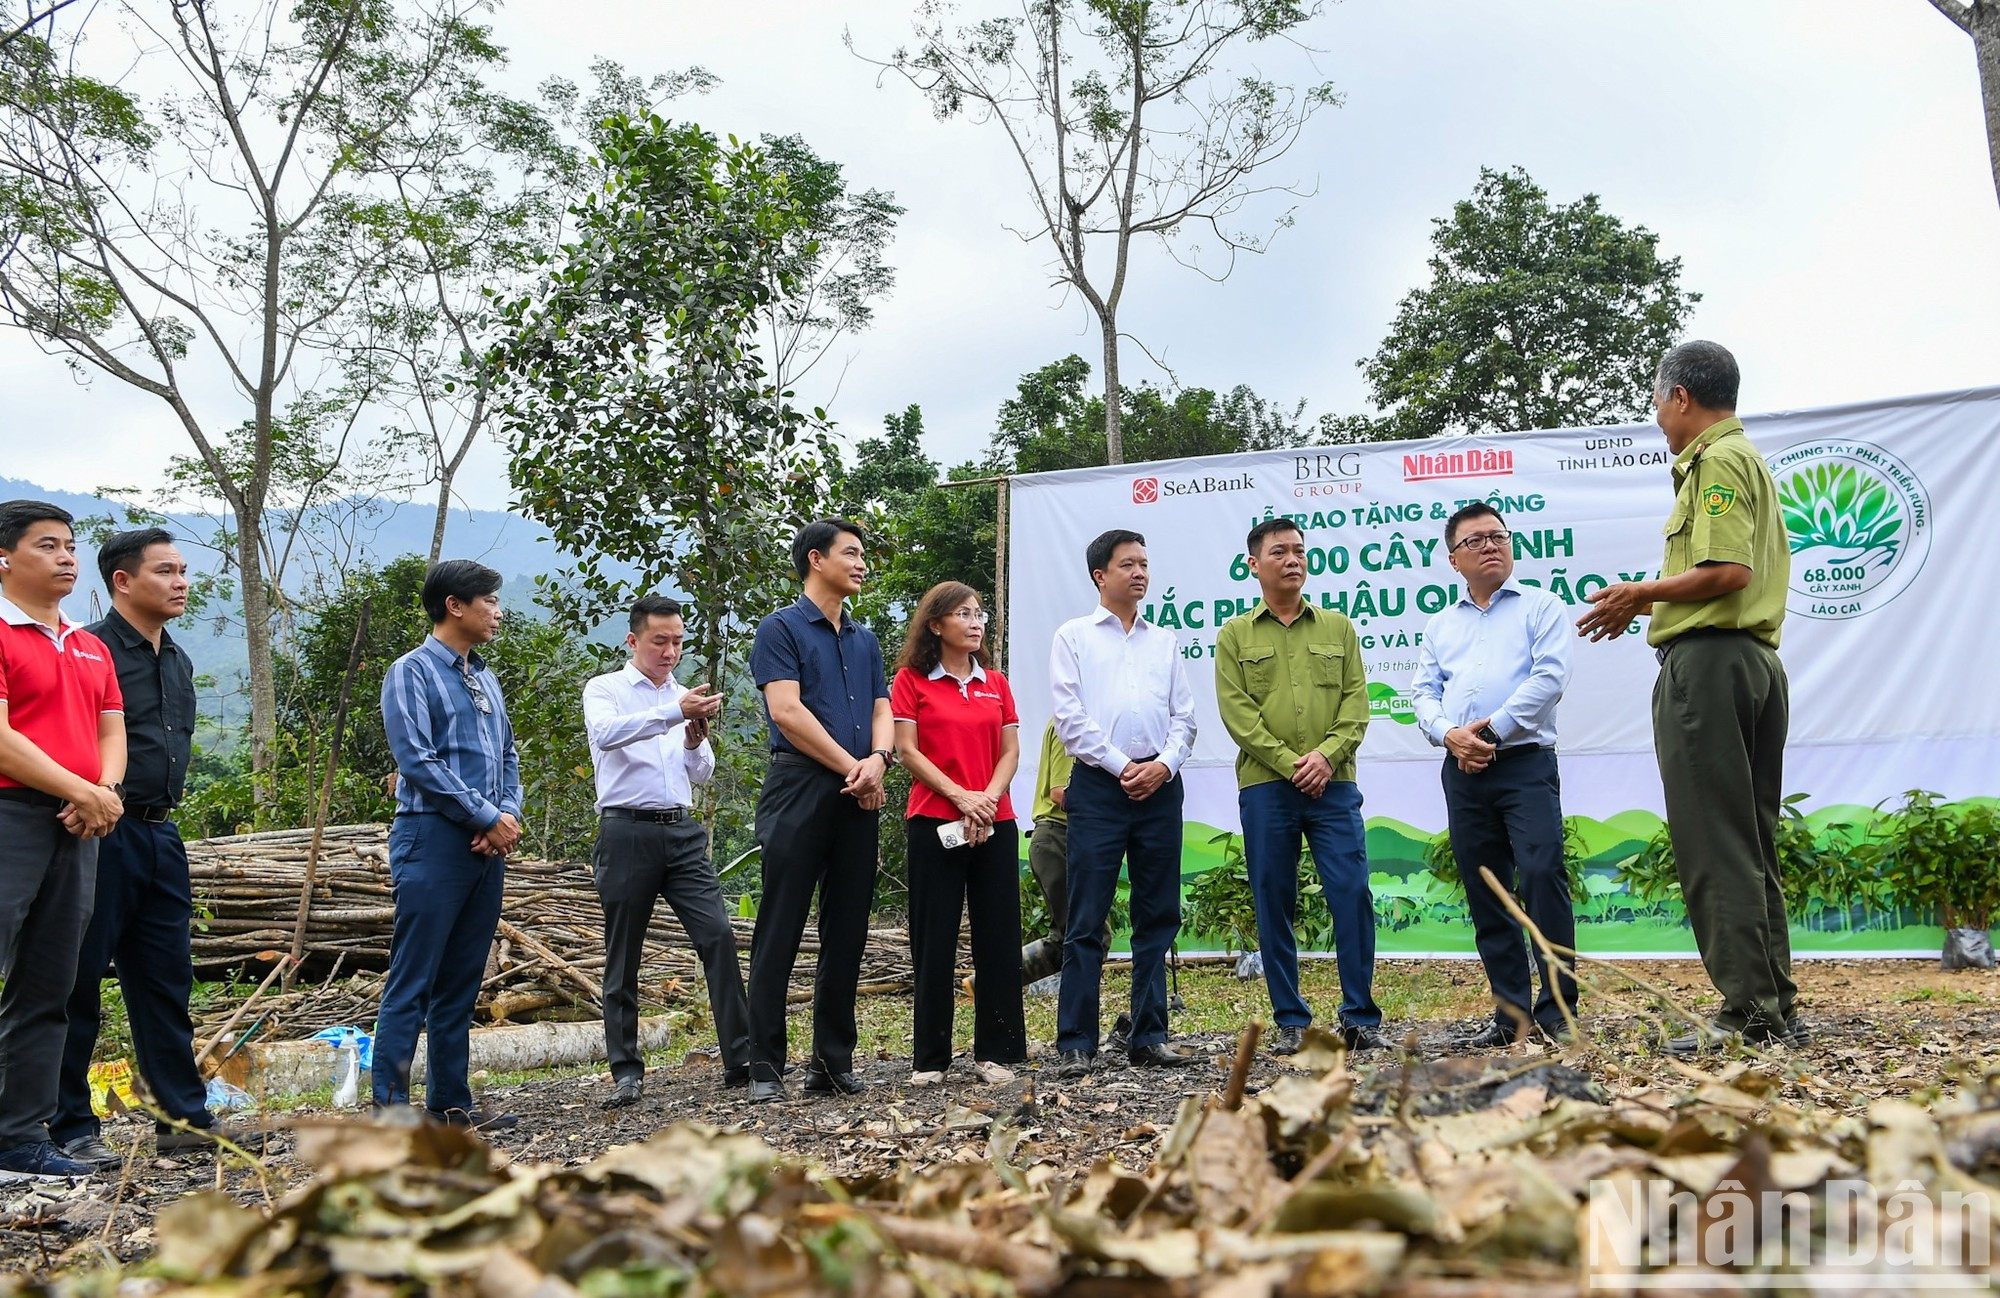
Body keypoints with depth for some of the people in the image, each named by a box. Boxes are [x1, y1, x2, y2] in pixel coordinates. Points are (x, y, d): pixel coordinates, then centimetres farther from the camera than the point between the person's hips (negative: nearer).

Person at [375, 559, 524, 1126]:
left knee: (461, 984, 11)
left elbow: (507, 755, 20)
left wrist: (509, 814, 0)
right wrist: (489, 817, -12)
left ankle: (450, 1102, 17)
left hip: (487, 846, 8)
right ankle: (390, 1104, -4)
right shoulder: (412, 672, -4)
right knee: (412, 983, -7)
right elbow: (418, 761, -13)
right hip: (434, 840, -7)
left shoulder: (484, 677, 18)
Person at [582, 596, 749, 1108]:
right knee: (623, 956, 2)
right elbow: (606, 733, -20)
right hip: (627, 831, -4)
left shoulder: (684, 696, 17)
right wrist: (676, 713, -32)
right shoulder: (605, 689, 3)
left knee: (719, 936, -8)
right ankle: (626, 1072, 11)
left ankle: (741, 1060, -6)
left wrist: (695, 742, -5)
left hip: (683, 832, 4)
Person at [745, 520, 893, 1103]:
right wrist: (850, 766, -8)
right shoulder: (782, 628, 0)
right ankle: (765, 1066, 0)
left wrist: (877, 760, -7)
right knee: (779, 931, -4)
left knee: (847, 933, 7)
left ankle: (834, 1059, 14)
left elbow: (881, 710, 14)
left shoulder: (865, 639, 21)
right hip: (800, 787, -6)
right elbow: (786, 710, -10)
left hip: (859, 798, 6)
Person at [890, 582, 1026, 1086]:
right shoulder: (911, 680, 2)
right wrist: (960, 796, -14)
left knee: (998, 936, 3)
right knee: (935, 940, 1)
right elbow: (907, 750, -5)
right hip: (935, 822, -4)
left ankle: (994, 1051, 12)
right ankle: (929, 1057, 10)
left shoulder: (995, 684, 13)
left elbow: (1010, 751, 9)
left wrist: (989, 797, -9)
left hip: (995, 822, 4)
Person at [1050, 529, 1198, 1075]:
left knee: (1158, 917, 6)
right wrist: (1121, 768, -8)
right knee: (1087, 922, -5)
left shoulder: (1165, 640, 17)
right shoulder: (1074, 636, 6)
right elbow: (1070, 717, -2)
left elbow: (1184, 714, 12)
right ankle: (1076, 1044, 0)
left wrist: (1165, 763, -5)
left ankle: (1149, 1037, 14)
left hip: (1160, 785, 4)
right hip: (1098, 785, -4)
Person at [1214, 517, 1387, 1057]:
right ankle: (1289, 1020, 13)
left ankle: (1360, 1016, 4)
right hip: (1265, 789, -1)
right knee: (1274, 905, 3)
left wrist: (1327, 754, -11)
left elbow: (1356, 700, 6)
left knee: (1352, 894, -6)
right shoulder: (1235, 636, 9)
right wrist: (1288, 763, -11)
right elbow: (1236, 711, -1)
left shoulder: (1338, 628, 14)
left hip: (1334, 786, 1)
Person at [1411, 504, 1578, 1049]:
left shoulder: (1540, 606, 6)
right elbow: (1424, 692, 13)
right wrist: (1450, 734, -7)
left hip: (1525, 762, -5)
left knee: (1541, 876, -16)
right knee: (1484, 892, 5)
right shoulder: (1441, 624, 20)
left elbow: (1549, 677, -7)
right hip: (1463, 771, 5)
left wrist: (1492, 730, -12)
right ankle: (1511, 1013, 12)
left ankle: (1557, 1012, -9)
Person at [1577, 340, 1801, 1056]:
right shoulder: (1750, 460, 25)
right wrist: (1648, 603, 21)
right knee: (1752, 845, 11)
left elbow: (1728, 572, -20)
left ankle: (1747, 1009, -9)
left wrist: (1641, 593, -8)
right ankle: (1775, 1005, 14)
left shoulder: (1716, 460, -8)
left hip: (1707, 660, -11)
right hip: (1757, 659, 11)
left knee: (1713, 843, -9)